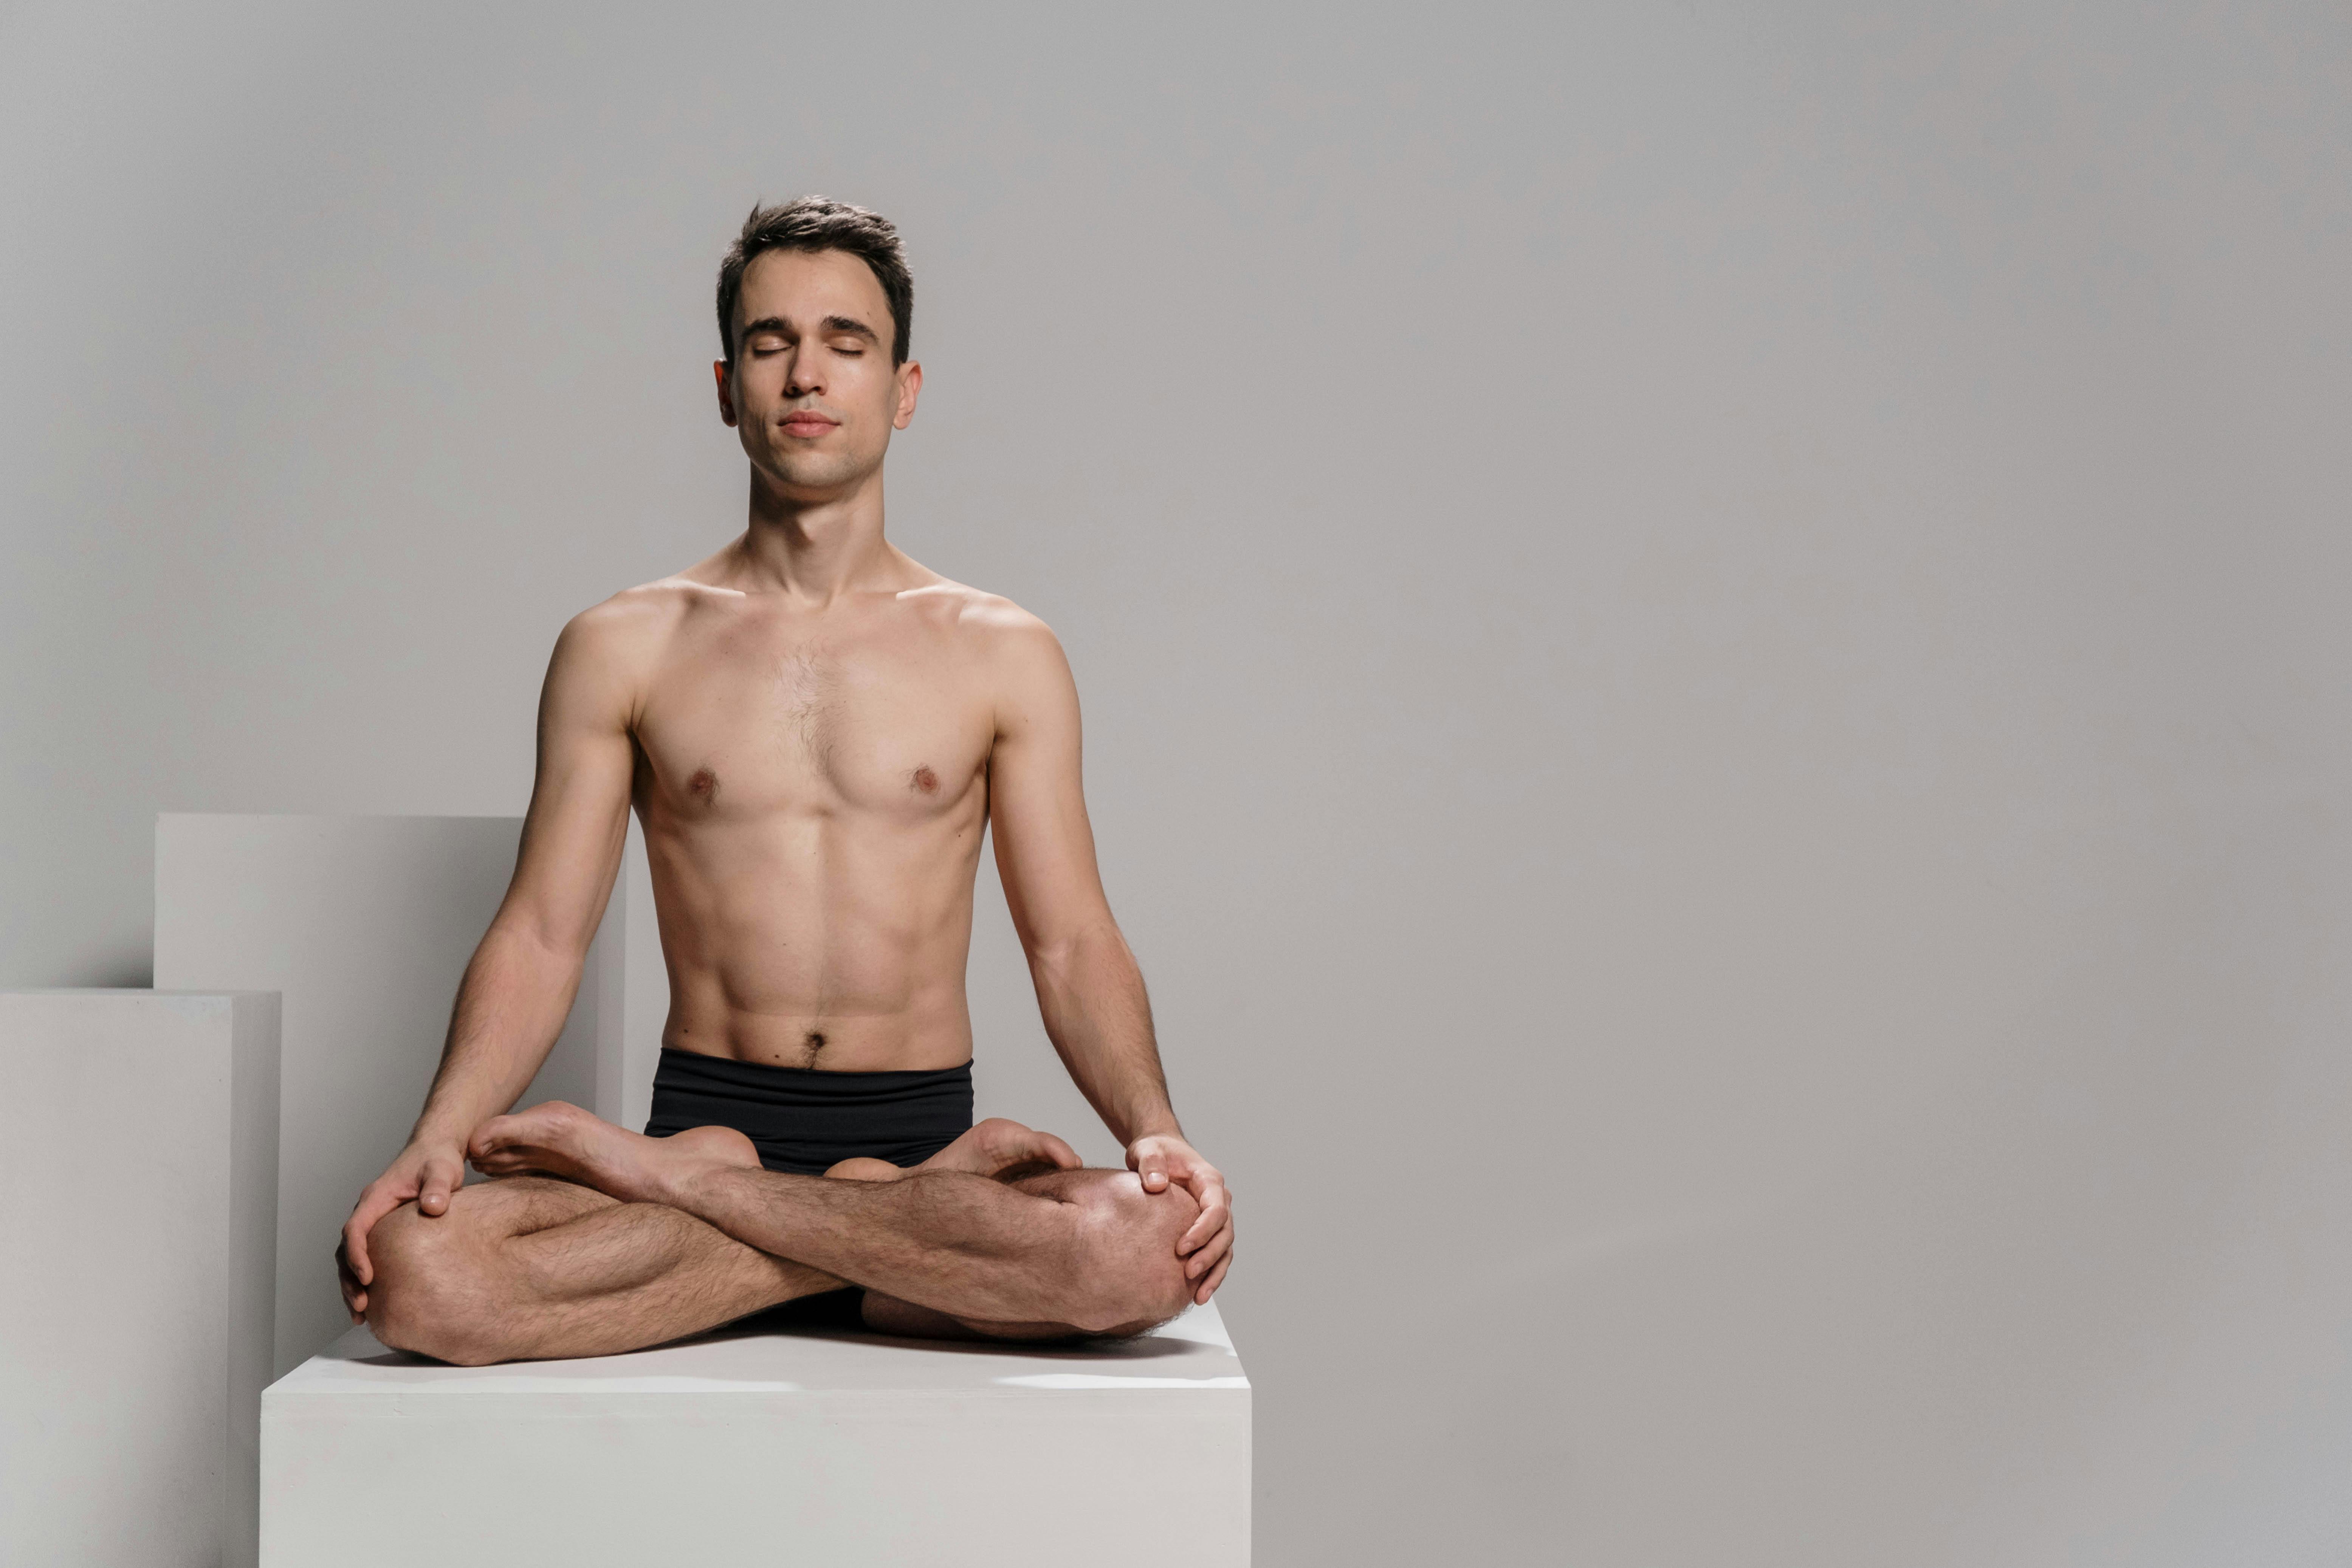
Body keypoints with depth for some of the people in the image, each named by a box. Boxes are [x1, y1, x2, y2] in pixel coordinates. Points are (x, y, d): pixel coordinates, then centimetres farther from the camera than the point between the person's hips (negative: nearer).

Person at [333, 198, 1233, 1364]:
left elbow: (1072, 946, 3)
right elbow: (538, 937, 4)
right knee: (413, 1273, -30)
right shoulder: (621, 649, 8)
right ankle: (908, 1221, -16)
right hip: (705, 1113, 0)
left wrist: (1156, 1134, -15)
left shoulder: (1001, 654, 8)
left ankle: (668, 1178, -16)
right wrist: (438, 1138, -14)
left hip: (920, 1125, 1)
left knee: (1149, 1248, -33)